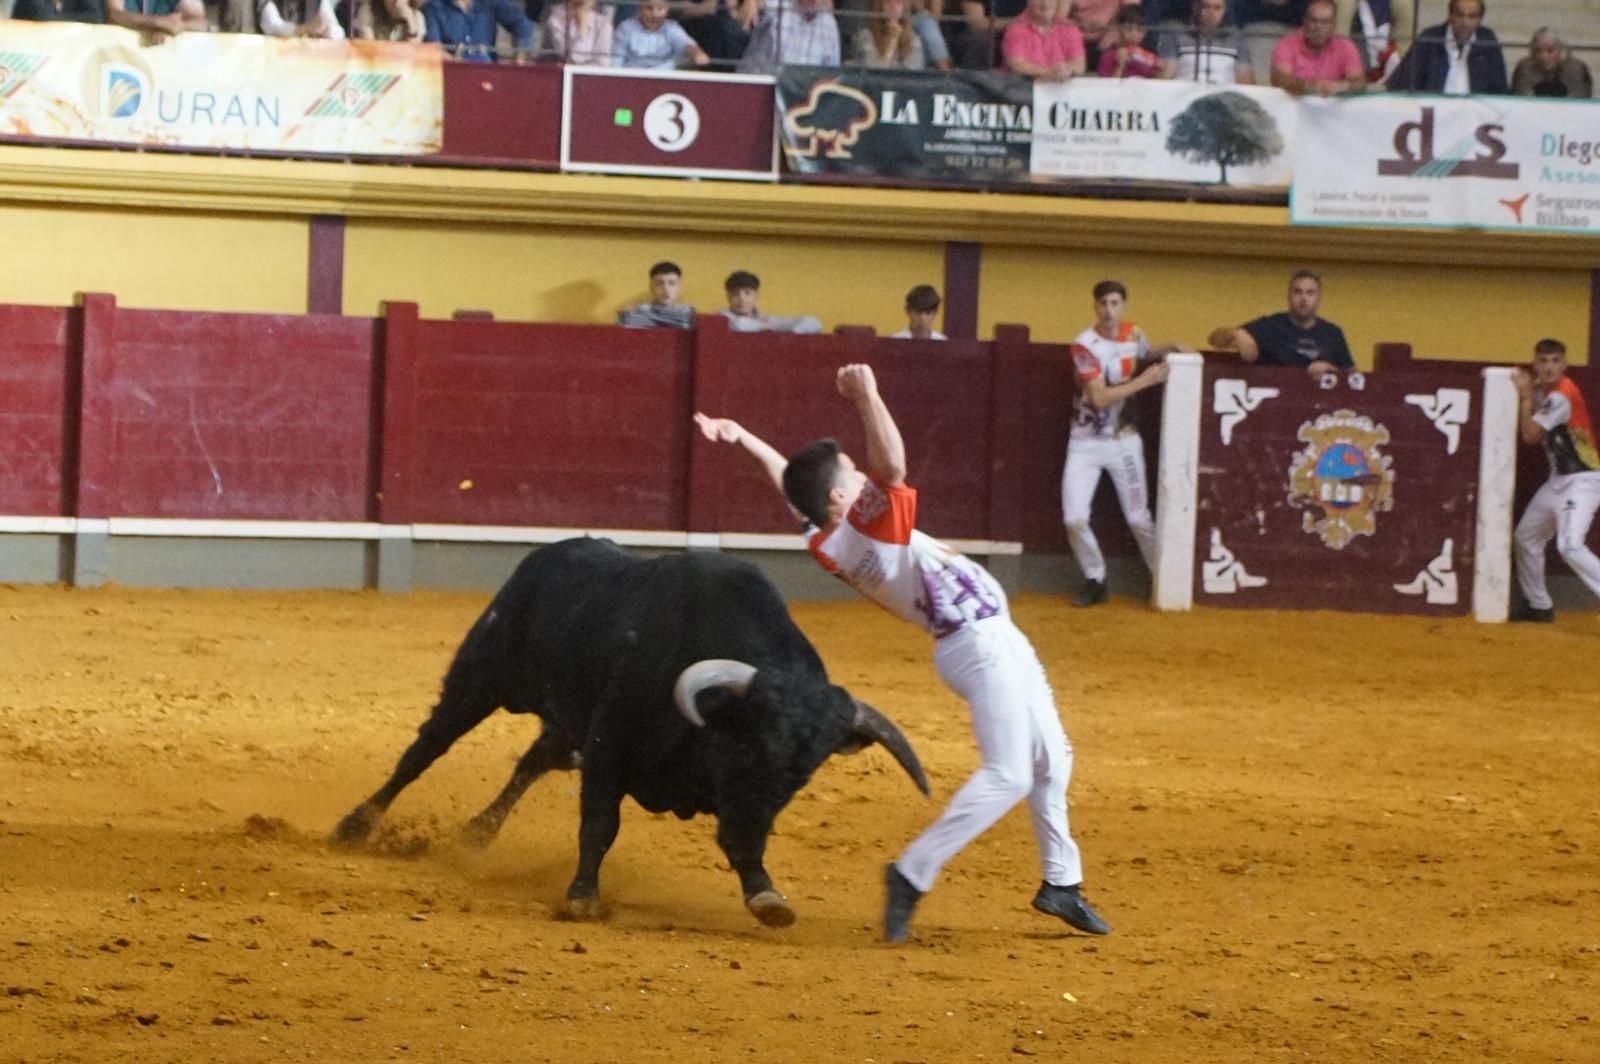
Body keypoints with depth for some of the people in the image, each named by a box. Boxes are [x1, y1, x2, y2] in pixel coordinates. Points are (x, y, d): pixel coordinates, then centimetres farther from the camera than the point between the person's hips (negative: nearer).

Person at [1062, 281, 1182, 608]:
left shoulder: (1133, 334, 0)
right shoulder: (1085, 345, -16)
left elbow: (1146, 353, 25)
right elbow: (1099, 397, -23)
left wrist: (1170, 349, 5)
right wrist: (1144, 381, -22)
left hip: (1123, 441, 3)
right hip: (1086, 442, -3)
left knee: (1139, 519, 2)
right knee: (1074, 519, -10)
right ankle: (1094, 581, 9)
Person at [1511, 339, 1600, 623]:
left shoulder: (1562, 395, -20)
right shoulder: (1543, 390, 7)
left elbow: (1530, 434, -17)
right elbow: (1522, 429, 10)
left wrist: (1525, 396, -8)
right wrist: (1525, 394, -2)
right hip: (1558, 480, 10)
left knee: (1570, 545, -27)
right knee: (1526, 538, 19)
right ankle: (1538, 605, 32)